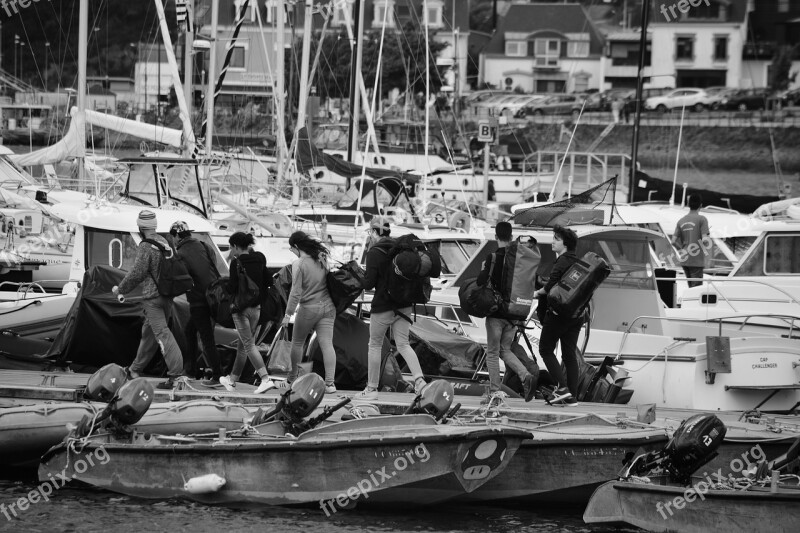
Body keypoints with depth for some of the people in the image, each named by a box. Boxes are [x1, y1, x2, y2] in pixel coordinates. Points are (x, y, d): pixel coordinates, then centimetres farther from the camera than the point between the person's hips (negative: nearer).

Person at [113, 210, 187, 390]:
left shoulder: (145, 247, -13)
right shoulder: (165, 243, 10)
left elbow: (137, 273, -15)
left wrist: (120, 289, 0)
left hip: (152, 297, -8)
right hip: (168, 296, 8)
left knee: (163, 334, -12)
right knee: (148, 332, 19)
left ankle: (177, 374, -21)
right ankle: (135, 369, 32)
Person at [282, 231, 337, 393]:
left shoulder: (298, 264, -15)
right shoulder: (321, 258, 2)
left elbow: (296, 292, -15)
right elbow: (329, 280, 9)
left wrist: (288, 314, -10)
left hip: (308, 308, -5)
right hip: (327, 306, 5)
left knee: (297, 343, 16)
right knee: (327, 344, -1)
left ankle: (292, 378, 27)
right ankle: (330, 382, -9)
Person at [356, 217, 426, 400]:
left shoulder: (374, 253, -14)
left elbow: (369, 282, -17)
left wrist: (361, 284, 5)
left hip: (382, 306, -6)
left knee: (375, 345, 8)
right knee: (403, 344, 7)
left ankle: (372, 388, 14)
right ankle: (419, 379, -12)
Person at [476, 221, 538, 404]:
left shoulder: (493, 257, -12)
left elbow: (481, 281, -21)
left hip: (496, 312, -4)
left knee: (492, 352, 7)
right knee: (505, 349, 17)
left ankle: (494, 392, 5)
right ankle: (526, 376, -5)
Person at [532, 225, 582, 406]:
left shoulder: (563, 261, -12)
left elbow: (551, 285, -21)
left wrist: (538, 293, -5)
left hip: (558, 312, -8)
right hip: (577, 313, 8)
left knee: (546, 349, 3)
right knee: (570, 354, 9)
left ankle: (562, 387, -8)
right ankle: (572, 396, 6)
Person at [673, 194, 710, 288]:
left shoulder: (681, 221, 7)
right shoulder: (702, 219, -8)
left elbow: (674, 241, 2)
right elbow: (705, 240, -16)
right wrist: (705, 249, 4)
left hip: (684, 261, 5)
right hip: (697, 261, -5)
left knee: (691, 287, 15)